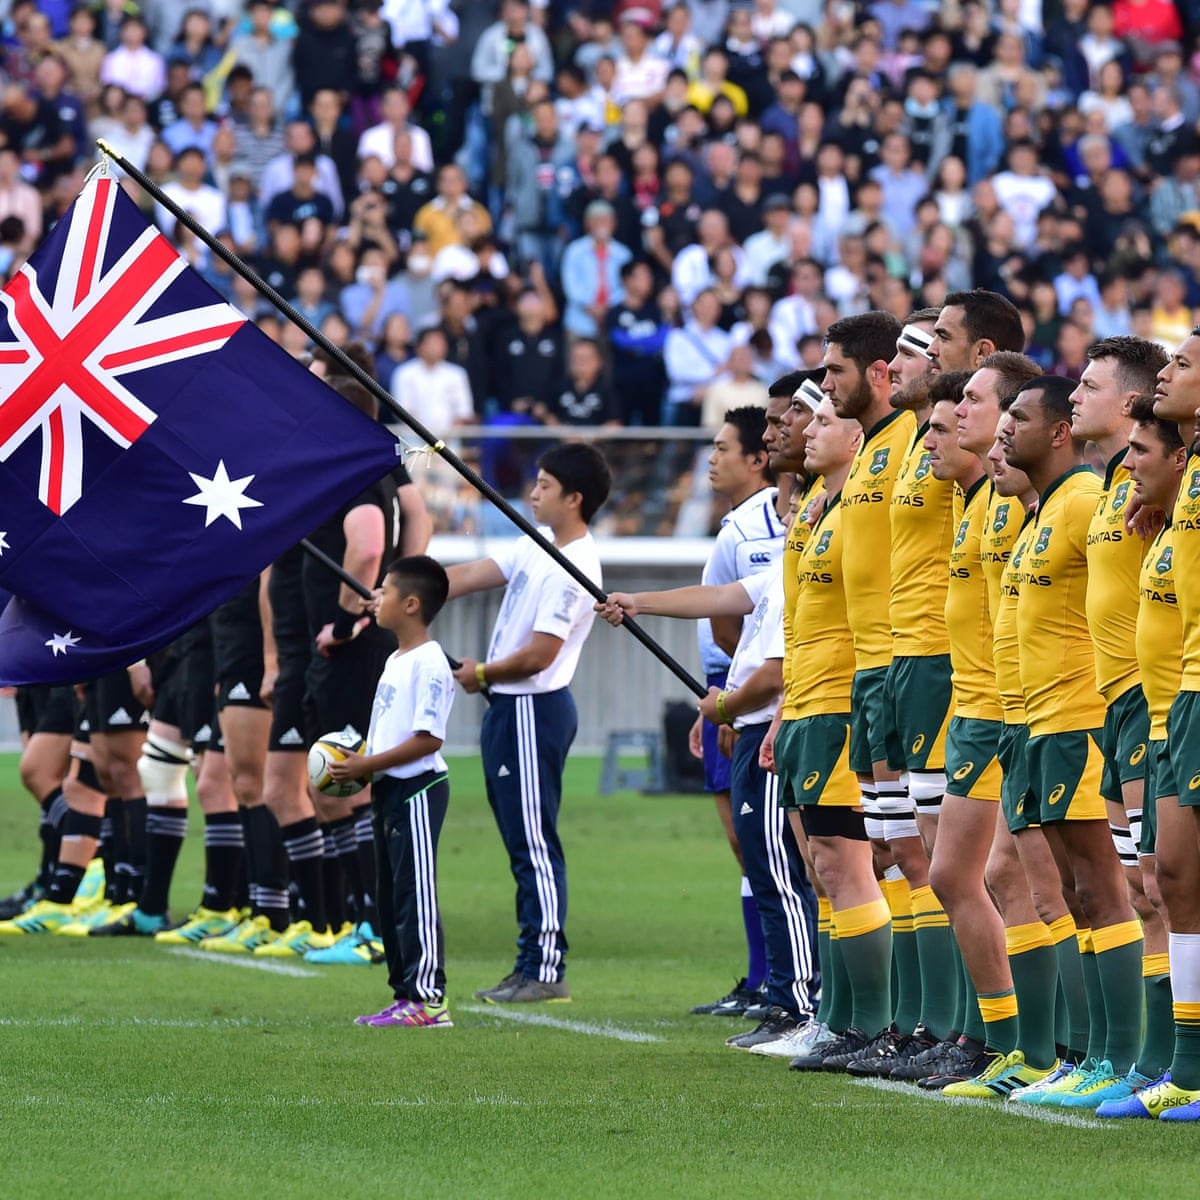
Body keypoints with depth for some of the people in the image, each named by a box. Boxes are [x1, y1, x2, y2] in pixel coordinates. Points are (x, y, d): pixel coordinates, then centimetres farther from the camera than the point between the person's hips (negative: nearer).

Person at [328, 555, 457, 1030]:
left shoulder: (429, 665, -16)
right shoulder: (395, 660, 15)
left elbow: (427, 739, -22)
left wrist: (367, 765, -20)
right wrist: (357, 767, 8)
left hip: (417, 789, -10)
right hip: (389, 790, 10)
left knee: (415, 894, -9)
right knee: (390, 896, 12)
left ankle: (429, 999, -7)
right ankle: (405, 994, 17)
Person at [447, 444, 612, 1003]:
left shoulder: (574, 568, -18)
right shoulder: (536, 547, 11)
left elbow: (538, 655, -20)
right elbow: (468, 576, 14)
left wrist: (482, 673, -5)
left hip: (534, 709, -10)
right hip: (509, 707, 10)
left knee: (534, 842, -8)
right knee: (523, 845, 12)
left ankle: (548, 970, -6)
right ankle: (531, 965, 16)